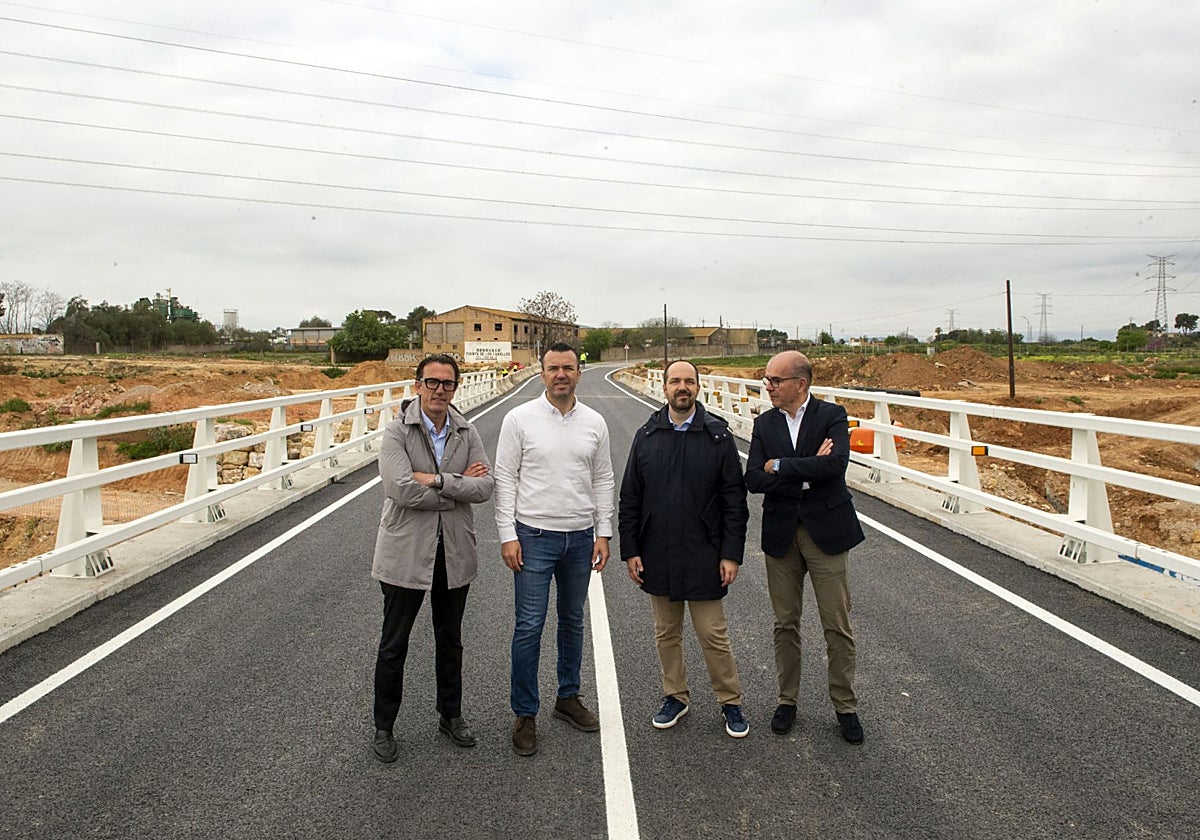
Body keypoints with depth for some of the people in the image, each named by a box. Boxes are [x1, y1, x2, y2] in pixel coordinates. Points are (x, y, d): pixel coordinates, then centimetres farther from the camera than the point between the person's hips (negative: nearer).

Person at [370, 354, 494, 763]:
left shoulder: (467, 433, 1)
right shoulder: (396, 432, -10)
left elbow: (485, 487, -9)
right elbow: (403, 489, -24)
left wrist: (437, 480, -21)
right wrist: (460, 487, -16)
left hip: (454, 553, 4)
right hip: (406, 553, -3)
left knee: (450, 642, 19)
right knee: (394, 646, 11)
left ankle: (451, 716, 39)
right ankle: (383, 727, 30)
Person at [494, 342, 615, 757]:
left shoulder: (594, 423, 3)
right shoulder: (520, 418, -5)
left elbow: (603, 481, 8)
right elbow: (505, 478, -5)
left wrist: (603, 532, 2)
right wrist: (508, 535, -10)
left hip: (580, 537, 4)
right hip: (534, 536, -3)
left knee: (573, 621, 16)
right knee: (529, 626, -1)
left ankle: (568, 697, 33)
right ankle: (525, 714, 13)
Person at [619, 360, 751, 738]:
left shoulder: (718, 436, -3)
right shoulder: (646, 436, 3)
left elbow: (734, 500, -3)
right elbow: (629, 500, 5)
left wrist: (731, 554, -7)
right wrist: (630, 551, 1)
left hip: (704, 558, -2)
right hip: (658, 558, 3)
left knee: (714, 635, 5)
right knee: (666, 633, 15)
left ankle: (731, 702, 24)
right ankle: (675, 697, 33)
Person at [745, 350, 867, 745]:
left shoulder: (832, 416, -6)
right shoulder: (764, 423, 3)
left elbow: (835, 465, -25)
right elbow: (753, 479, -9)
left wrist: (779, 467, -17)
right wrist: (807, 471, -18)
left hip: (826, 532, -3)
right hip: (781, 535, 3)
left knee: (837, 626, 6)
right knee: (785, 624, 13)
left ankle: (845, 705, 24)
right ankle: (787, 700, 29)